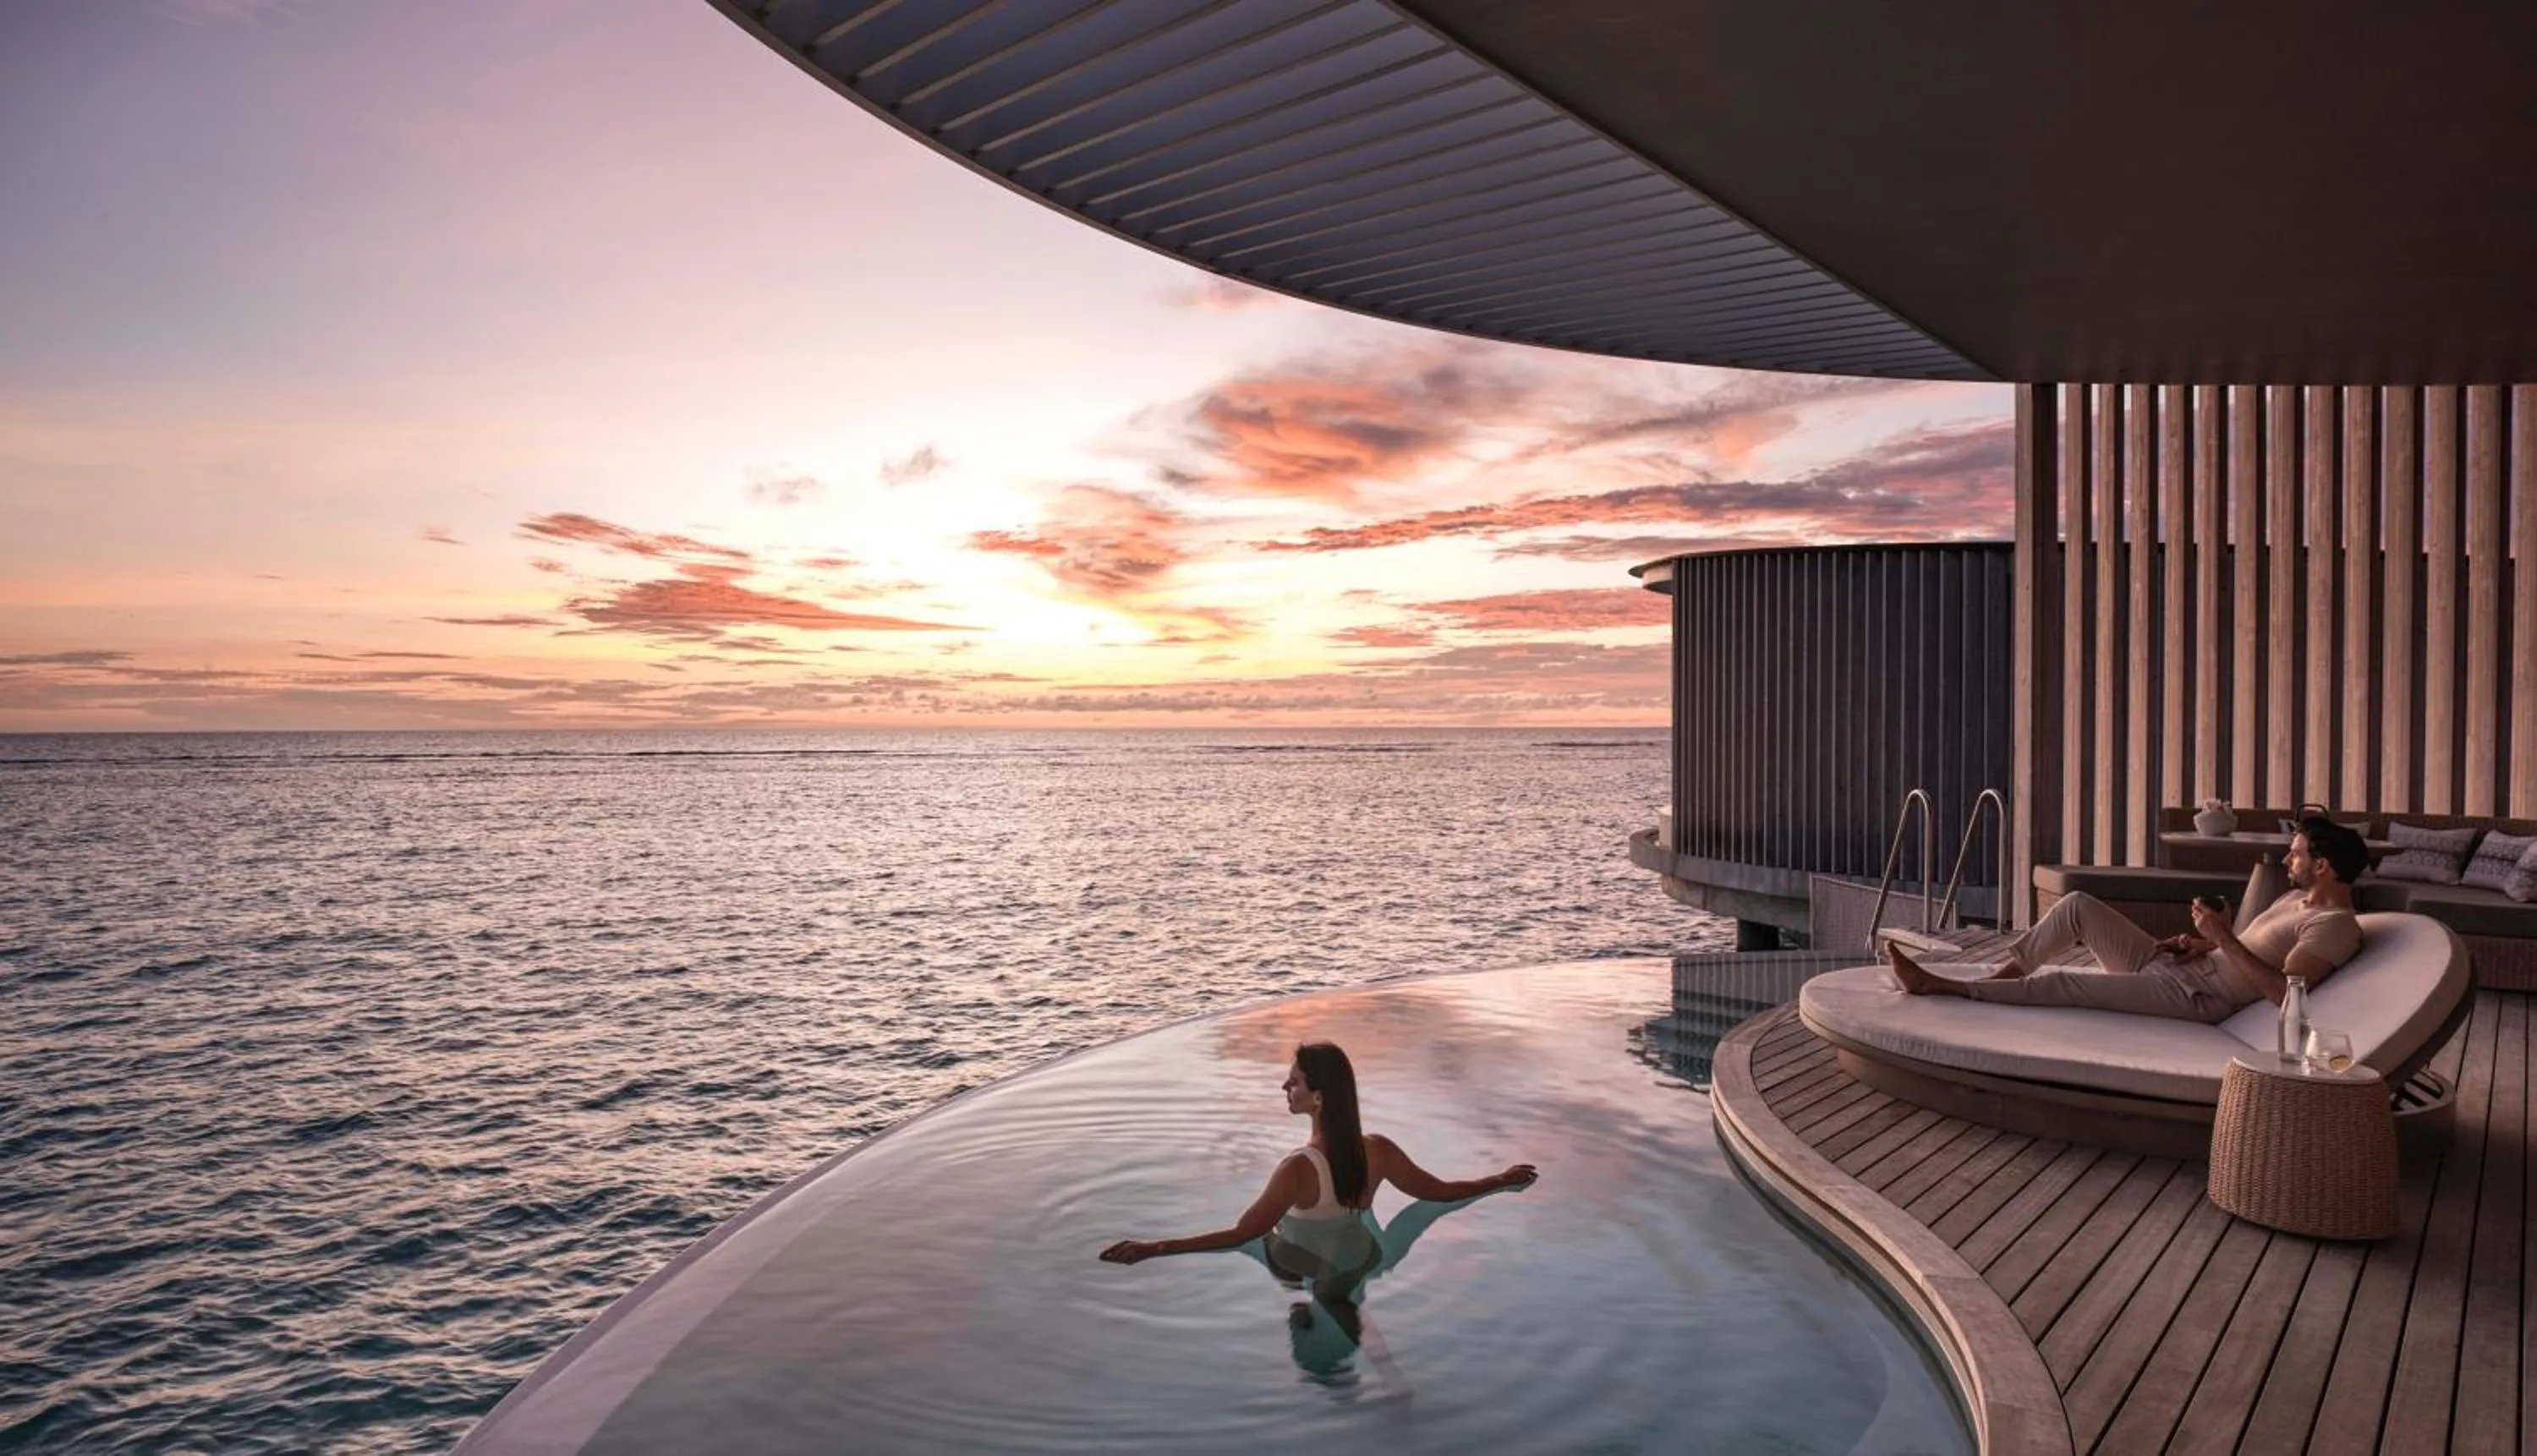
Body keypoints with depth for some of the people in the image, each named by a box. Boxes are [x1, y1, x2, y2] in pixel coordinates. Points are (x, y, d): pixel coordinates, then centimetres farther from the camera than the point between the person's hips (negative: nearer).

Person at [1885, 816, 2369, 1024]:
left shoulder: (2336, 925, -13)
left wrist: (2222, 937, -25)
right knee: (2078, 904, 1)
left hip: (2196, 996, -10)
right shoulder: (2300, 897, 18)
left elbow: (2284, 991, -27)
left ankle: (1939, 985, -12)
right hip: (2171, 966, 10)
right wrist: (2201, 944, 7)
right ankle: (1996, 980, 2)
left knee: (2060, 984, -20)